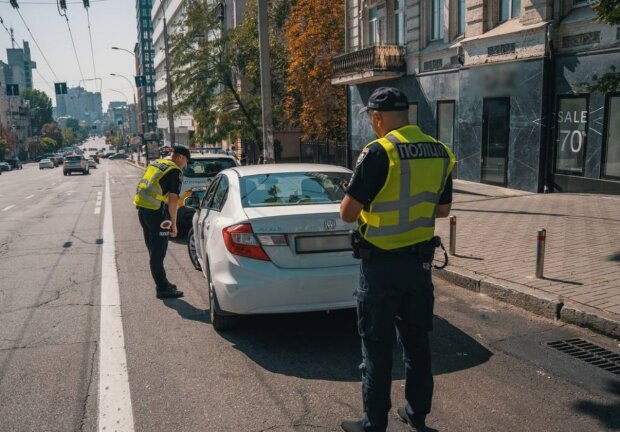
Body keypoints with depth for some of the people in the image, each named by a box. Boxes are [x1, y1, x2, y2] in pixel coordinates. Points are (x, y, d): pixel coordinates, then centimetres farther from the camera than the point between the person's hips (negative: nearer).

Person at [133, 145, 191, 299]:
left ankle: (162, 283, 27)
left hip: (142, 209, 8)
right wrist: (173, 224, -11)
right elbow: (173, 199, -14)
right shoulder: (175, 172, -8)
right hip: (156, 212, -8)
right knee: (158, 252, -2)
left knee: (153, 250, 16)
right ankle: (163, 289, 5)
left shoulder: (155, 164, 17)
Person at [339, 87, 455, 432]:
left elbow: (348, 213, -17)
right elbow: (443, 209, 13)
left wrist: (363, 201, 4)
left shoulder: (379, 152, -18)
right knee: (417, 341, 18)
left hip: (382, 264, -6)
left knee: (377, 346, 6)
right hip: (420, 261, 6)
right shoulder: (441, 153, 4)